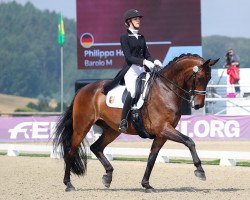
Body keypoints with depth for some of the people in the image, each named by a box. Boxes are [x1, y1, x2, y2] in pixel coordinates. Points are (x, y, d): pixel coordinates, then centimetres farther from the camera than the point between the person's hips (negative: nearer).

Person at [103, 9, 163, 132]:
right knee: (133, 91, -29)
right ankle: (123, 121, -25)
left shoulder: (141, 37, 19)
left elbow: (146, 55, 17)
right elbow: (128, 56, -12)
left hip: (142, 70, 7)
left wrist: (154, 61, -4)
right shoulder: (124, 37, -1)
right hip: (130, 69, -7)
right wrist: (144, 61, -24)